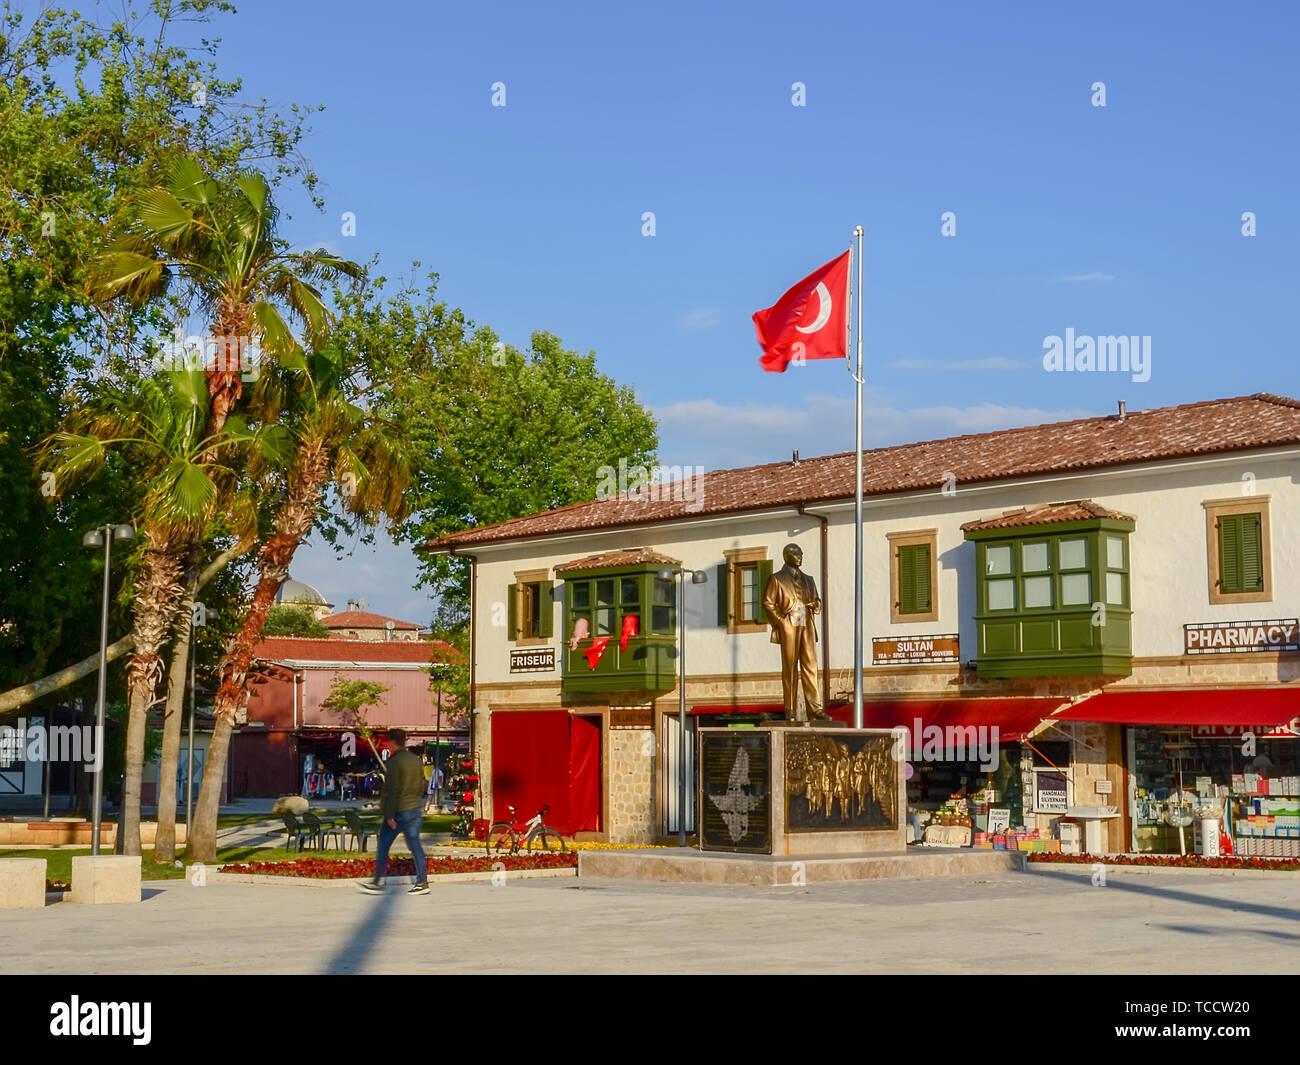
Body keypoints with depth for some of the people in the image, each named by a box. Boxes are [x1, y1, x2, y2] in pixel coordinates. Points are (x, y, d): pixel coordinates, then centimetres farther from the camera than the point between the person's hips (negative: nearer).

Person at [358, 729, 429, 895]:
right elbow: (422, 784, 14)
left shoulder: (394, 762, -15)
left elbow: (392, 790, -18)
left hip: (398, 811, -6)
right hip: (416, 808, 7)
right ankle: (422, 881, 3)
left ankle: (377, 882, 12)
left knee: (383, 845, 6)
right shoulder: (416, 759, 8)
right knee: (415, 844, 8)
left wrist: (389, 815, -17)